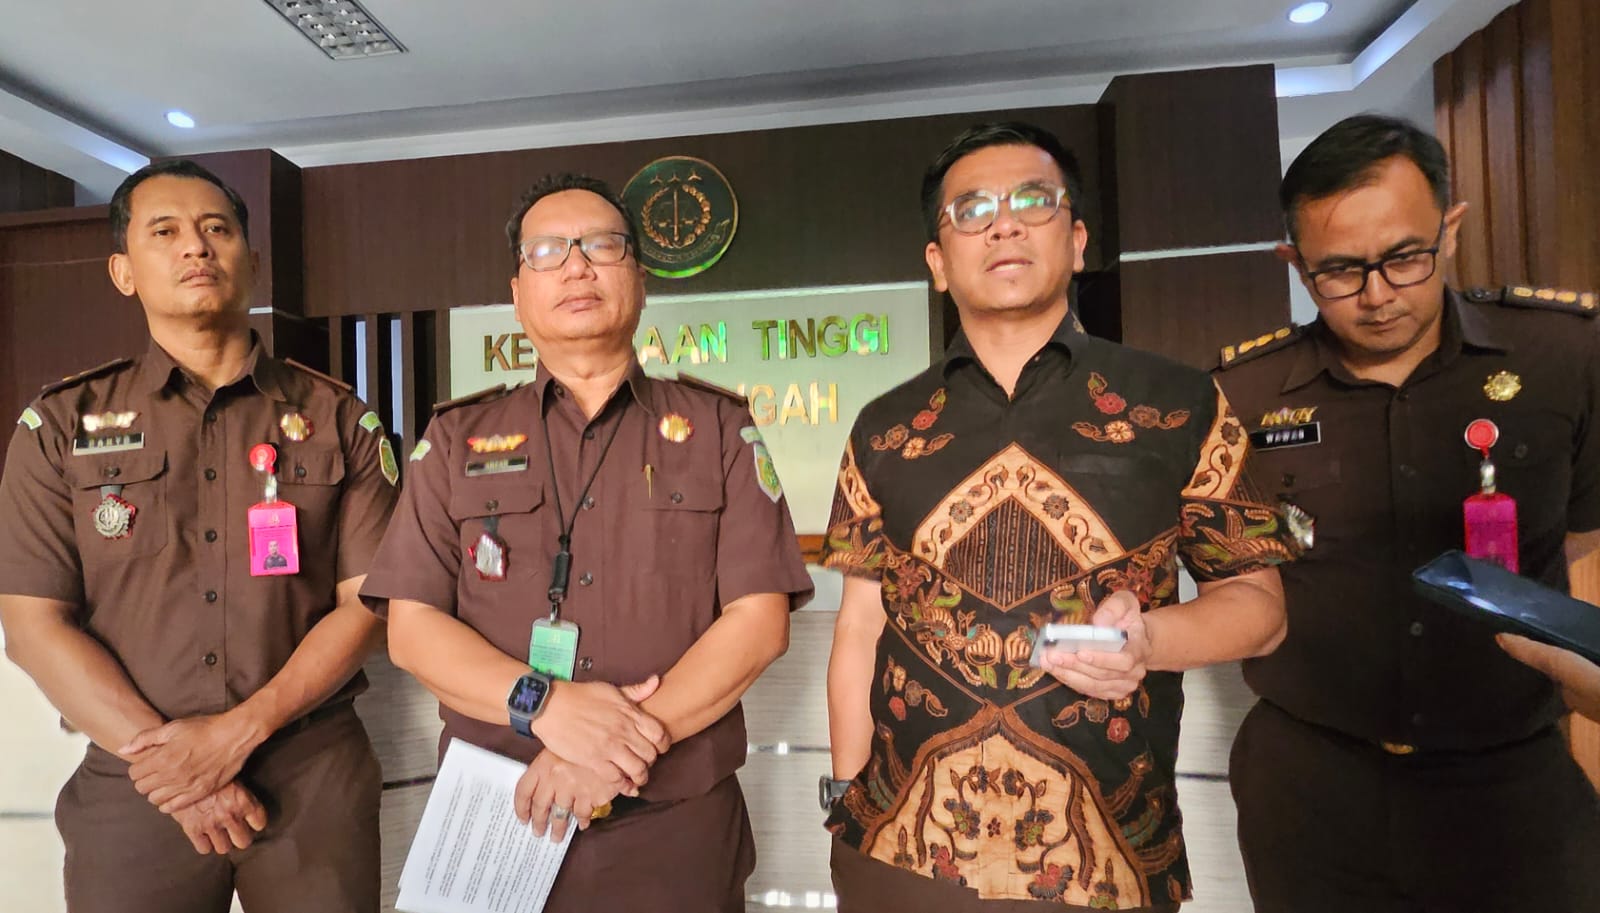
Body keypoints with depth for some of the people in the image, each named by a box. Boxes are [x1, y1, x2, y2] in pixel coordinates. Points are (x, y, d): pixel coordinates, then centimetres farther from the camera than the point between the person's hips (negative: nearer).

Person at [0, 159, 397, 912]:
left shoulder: (339, 421, 0)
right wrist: (168, 759, -12)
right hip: (132, 783, 1)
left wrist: (241, 730, -14)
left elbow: (366, 602, -4)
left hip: (316, 775, 0)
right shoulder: (60, 425, 3)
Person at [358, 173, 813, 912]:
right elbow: (411, 627, -2)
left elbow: (759, 620, -8)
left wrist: (627, 743, -18)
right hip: (494, 826, 1)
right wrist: (546, 705, -18)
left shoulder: (719, 429, -1)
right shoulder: (458, 439, 4)